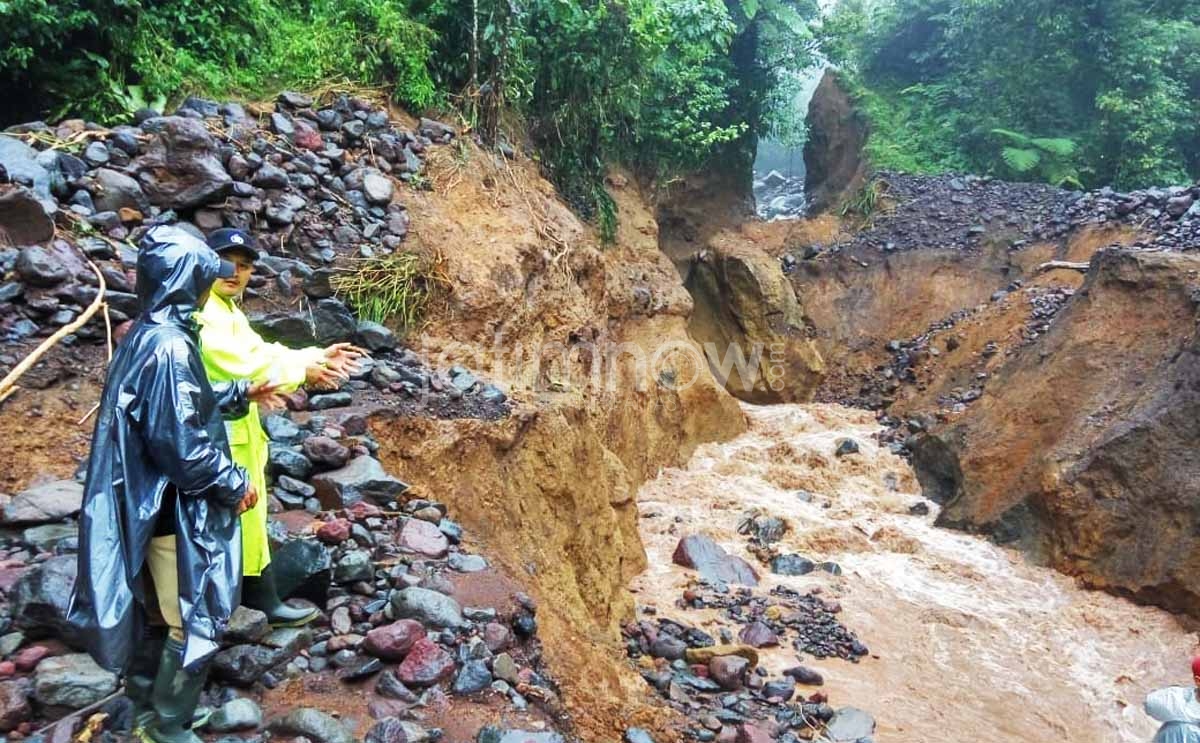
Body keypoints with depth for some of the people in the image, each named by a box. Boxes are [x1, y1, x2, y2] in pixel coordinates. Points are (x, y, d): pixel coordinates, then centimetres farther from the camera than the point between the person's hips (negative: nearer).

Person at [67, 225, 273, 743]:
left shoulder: (145, 335, 6)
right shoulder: (169, 346, -25)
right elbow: (181, 444, -27)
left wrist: (240, 393, 19)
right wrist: (234, 483, -15)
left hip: (150, 504, 10)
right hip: (176, 511, -10)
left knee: (156, 610, 24)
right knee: (197, 623, 5)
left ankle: (147, 698, 42)